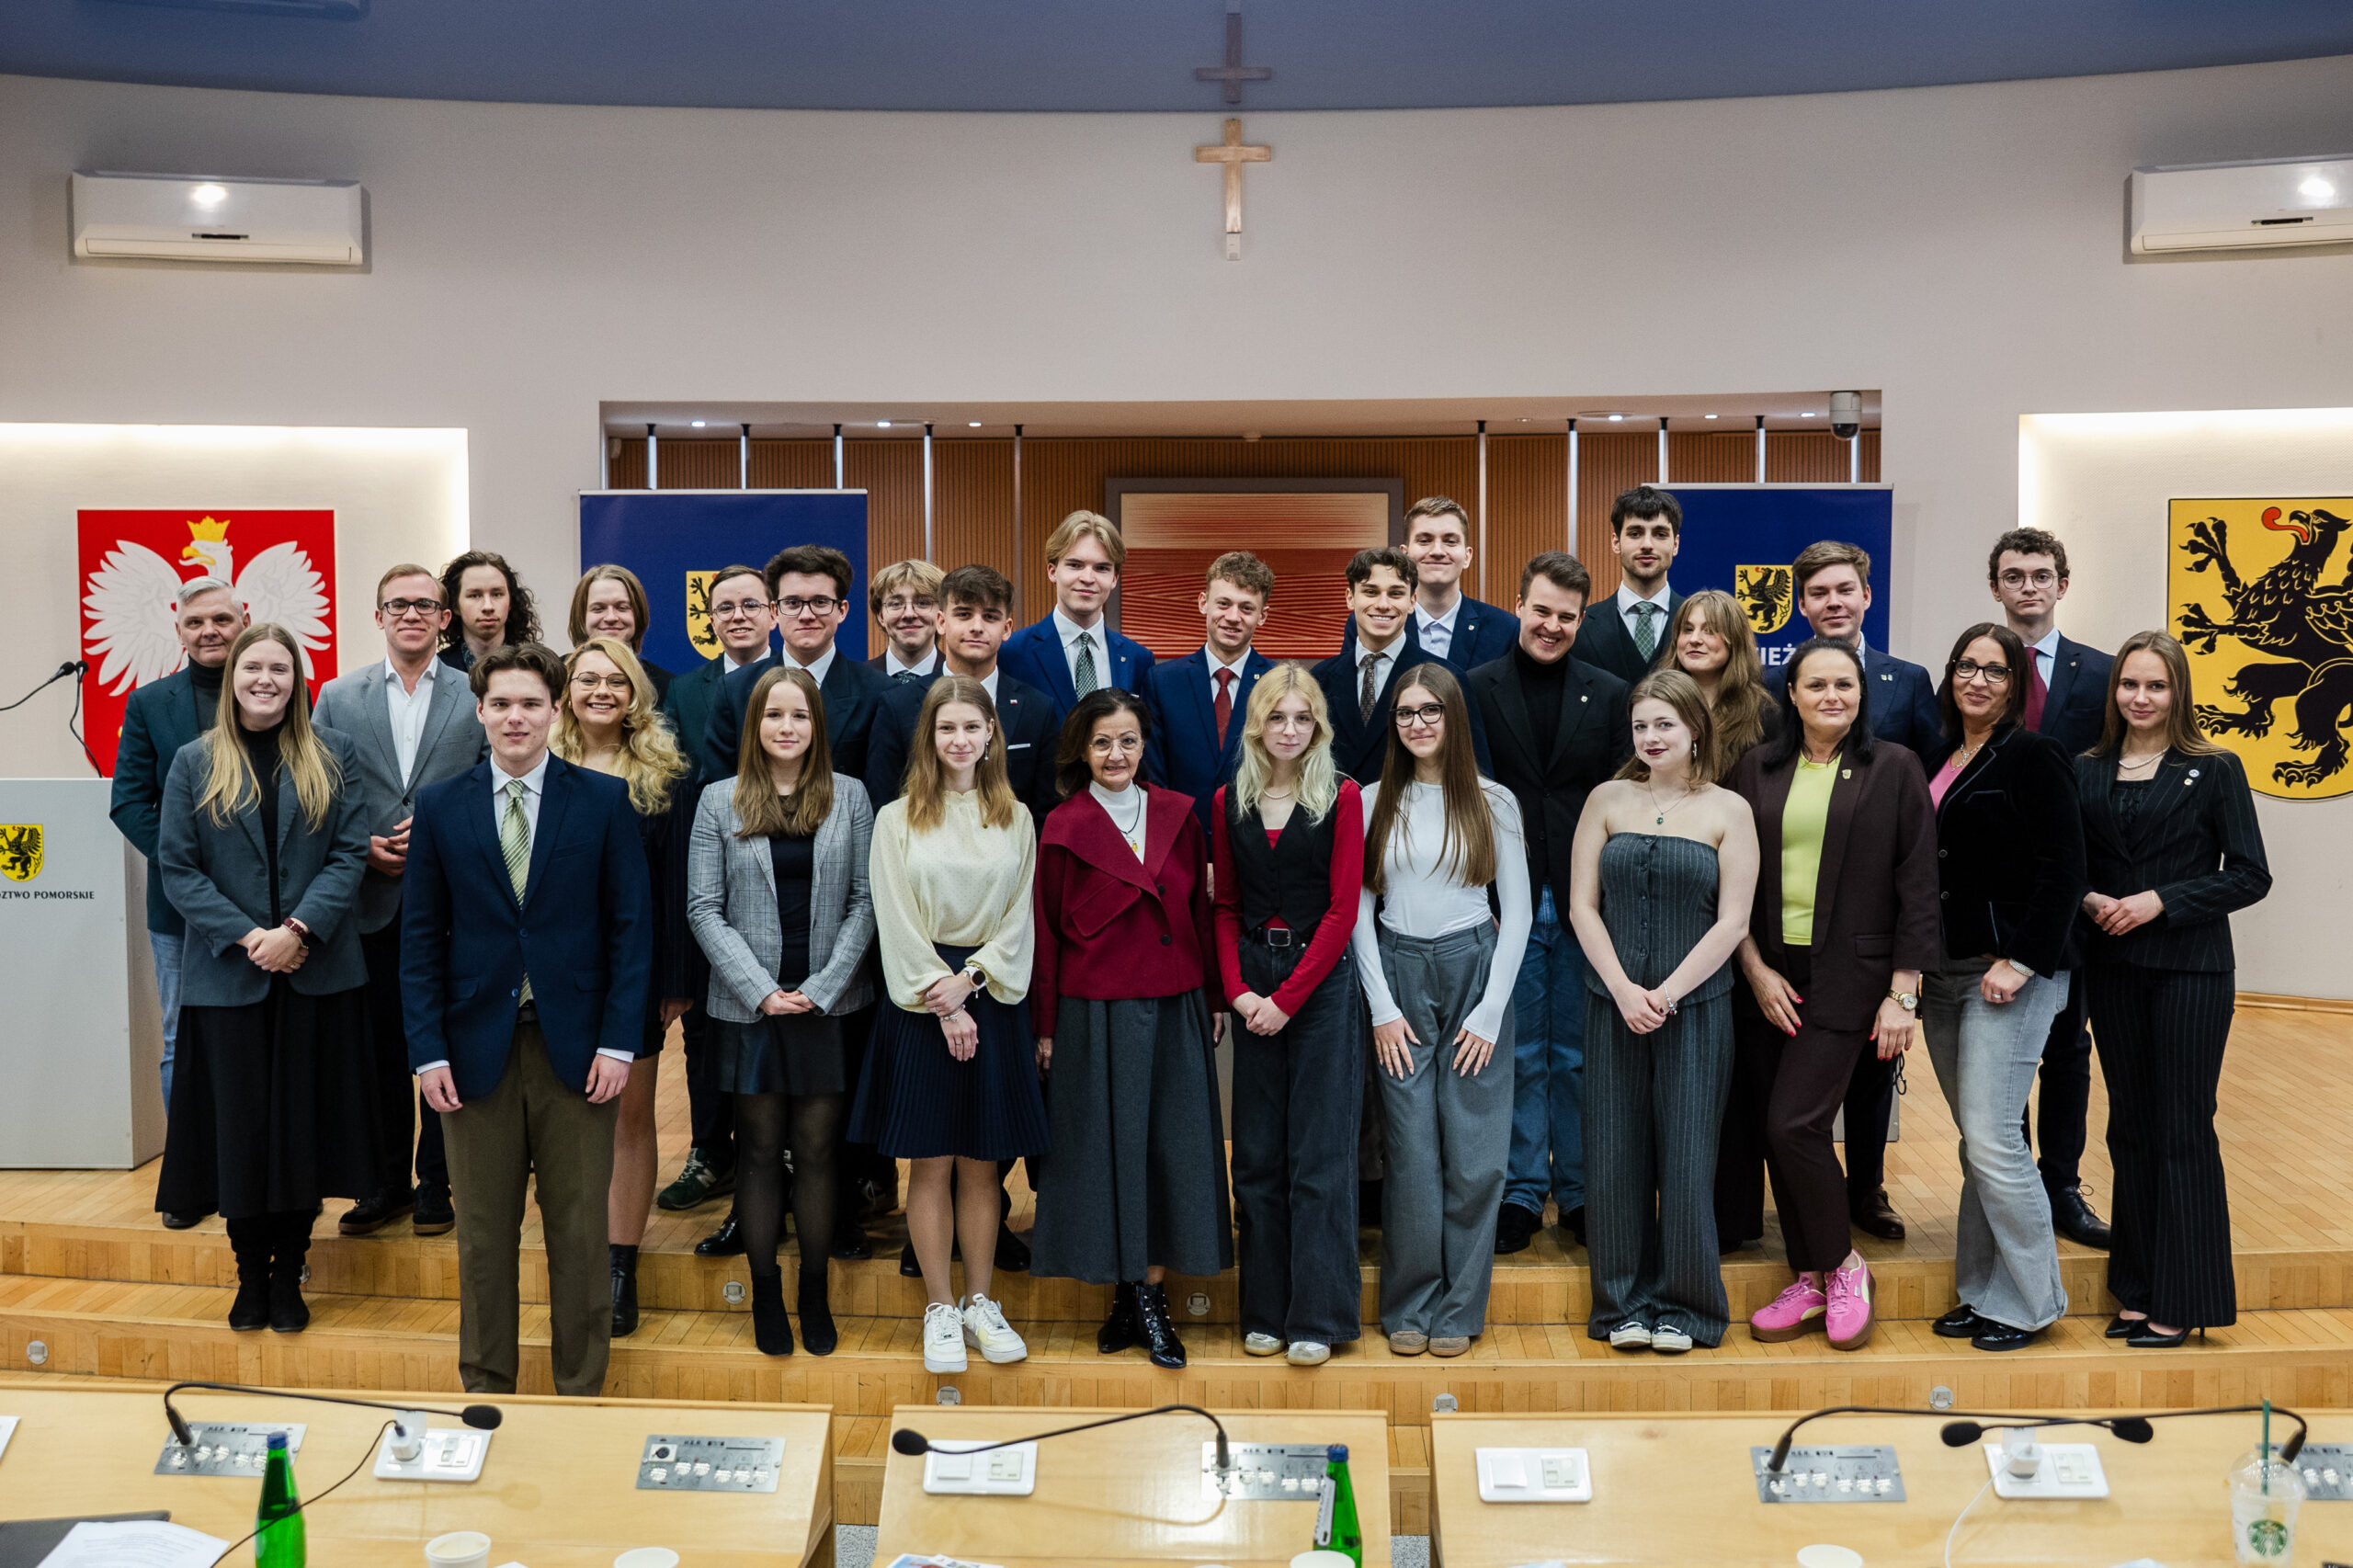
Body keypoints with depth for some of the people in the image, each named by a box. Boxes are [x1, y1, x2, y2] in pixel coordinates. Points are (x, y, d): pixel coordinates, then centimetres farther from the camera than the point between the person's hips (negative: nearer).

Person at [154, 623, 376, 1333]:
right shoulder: (194, 762, 5)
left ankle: (289, 1275, 18)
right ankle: (251, 1276, 19)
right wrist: (244, 937, -12)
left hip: (316, 973, 0)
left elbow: (350, 853, -2)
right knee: (240, 1127, 4)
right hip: (227, 975, 0)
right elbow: (177, 867, 0)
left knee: (306, 1123, 4)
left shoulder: (330, 755, 4)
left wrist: (299, 929, -15)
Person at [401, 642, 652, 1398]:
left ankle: (581, 1392, 19)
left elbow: (631, 925, 0)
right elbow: (420, 938, 5)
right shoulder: (440, 808, 5)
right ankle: (485, 1390, 23)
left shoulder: (604, 800, 1)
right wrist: (428, 1050, -2)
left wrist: (619, 1041, -7)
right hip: (479, 1046, 1)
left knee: (579, 1231, 6)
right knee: (483, 1235, 9)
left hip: (575, 1046, -1)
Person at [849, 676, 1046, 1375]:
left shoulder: (1015, 819, 8)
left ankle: (979, 1302, 18)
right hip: (920, 1001, -2)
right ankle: (939, 1310, 12)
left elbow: (1019, 917, 4)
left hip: (991, 997, 2)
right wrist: (942, 1002, -10)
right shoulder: (897, 819, 2)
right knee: (931, 1163, 2)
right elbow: (897, 923, -3)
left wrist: (970, 978, -9)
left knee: (981, 1162, 7)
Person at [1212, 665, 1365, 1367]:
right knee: (1257, 1153, 7)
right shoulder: (1229, 802, 8)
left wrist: (1287, 997, -12)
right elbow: (1225, 907, 10)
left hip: (1321, 980, -3)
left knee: (1319, 1152, -1)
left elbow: (1343, 909, -7)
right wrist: (1237, 990, -4)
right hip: (1253, 985, 4)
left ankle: (1317, 1317, 6)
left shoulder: (1342, 797, -3)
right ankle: (1264, 1311, 17)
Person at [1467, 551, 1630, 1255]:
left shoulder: (1610, 695, 5)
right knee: (1519, 1056, 7)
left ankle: (1579, 1191, 22)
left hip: (1585, 900, 1)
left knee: (1579, 1056, 9)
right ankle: (1522, 1192, 18)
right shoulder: (1477, 689, 1)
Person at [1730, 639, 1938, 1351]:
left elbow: (1918, 888, -1)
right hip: (1769, 977, 4)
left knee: (1794, 1125, -12)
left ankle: (1843, 1264, 10)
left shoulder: (1893, 769, 0)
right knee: (1779, 1136, 6)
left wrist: (1902, 994, -6)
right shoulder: (1758, 770, 7)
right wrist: (1755, 969, -3)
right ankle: (1809, 1280, 21)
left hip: (1847, 977, -4)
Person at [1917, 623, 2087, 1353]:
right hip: (1943, 975, 7)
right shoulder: (1939, 764, 16)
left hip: (2009, 973, -7)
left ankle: (2031, 1300, 5)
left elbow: (2062, 867, -12)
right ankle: (1983, 1292, 20)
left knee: (1992, 1140, -9)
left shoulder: (2032, 756, -6)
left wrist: (2021, 961, -18)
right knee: (1976, 1142, 12)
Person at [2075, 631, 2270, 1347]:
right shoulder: (2088, 772, 7)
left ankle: (2180, 1302, 8)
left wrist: (2160, 900, -15)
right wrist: (2089, 900, -9)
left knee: (2182, 1132, -1)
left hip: (2190, 970, -4)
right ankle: (2137, 1291, 18)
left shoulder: (2215, 770, -2)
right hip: (2113, 967, 4)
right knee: (2129, 1128, 9)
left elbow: (2250, 876, -5)